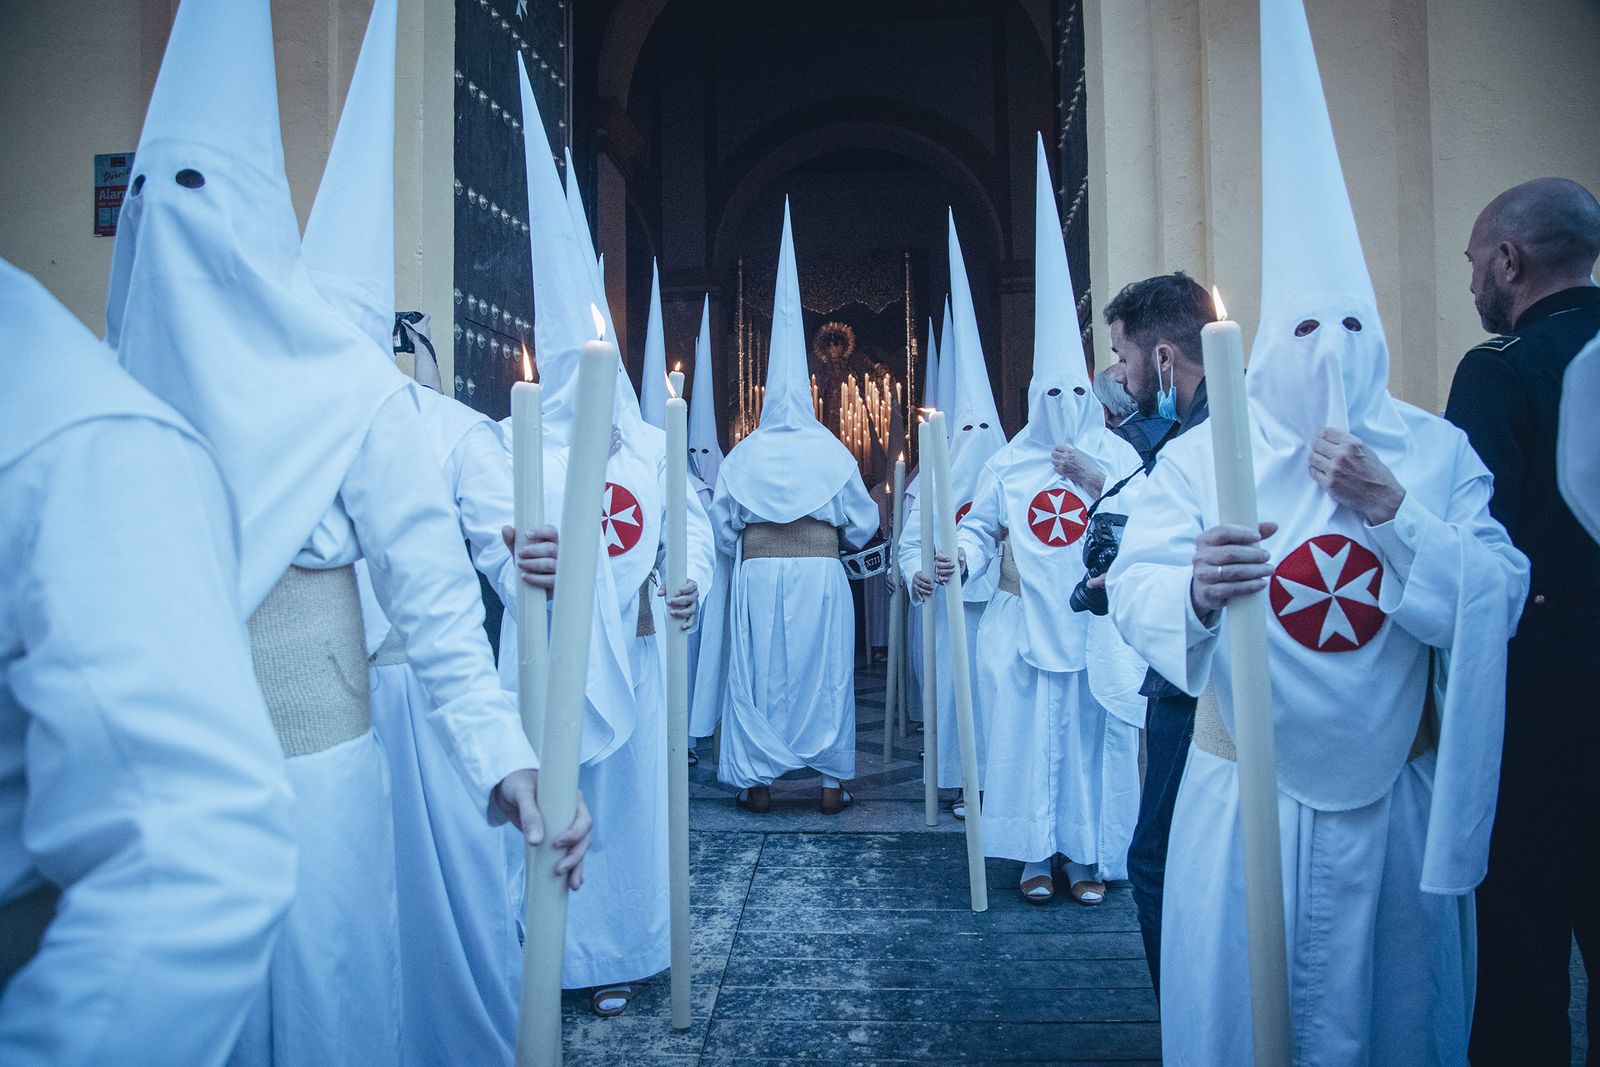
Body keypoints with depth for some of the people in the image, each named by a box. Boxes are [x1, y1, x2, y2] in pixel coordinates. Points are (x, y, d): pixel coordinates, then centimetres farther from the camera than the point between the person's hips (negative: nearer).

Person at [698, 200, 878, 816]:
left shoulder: (742, 455, -2)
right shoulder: (831, 452, -2)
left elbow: (721, 527, 4)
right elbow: (863, 523, 4)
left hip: (757, 576, 0)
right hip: (820, 576, 0)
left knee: (756, 676, 9)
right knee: (825, 674, 9)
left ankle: (756, 783, 14)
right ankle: (832, 782, 16)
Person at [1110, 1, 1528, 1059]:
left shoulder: (1437, 451, -1)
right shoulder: (1203, 454, -7)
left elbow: (1499, 602, -9)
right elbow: (1136, 588, -18)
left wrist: (1393, 511, -22)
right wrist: (1194, 592, -40)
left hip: (1396, 799, 2)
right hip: (1245, 796, -2)